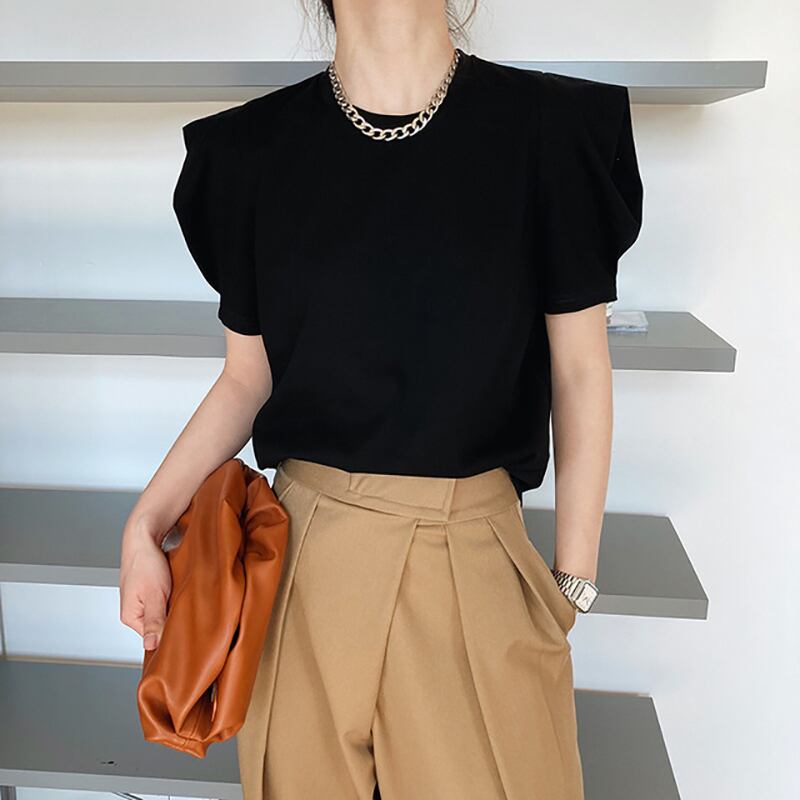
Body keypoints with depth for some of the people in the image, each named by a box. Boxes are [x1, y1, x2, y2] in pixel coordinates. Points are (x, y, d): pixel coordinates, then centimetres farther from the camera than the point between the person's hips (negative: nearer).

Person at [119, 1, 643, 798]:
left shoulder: (547, 126, -5)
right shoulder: (252, 147, -1)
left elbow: (579, 372, -1)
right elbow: (247, 376, 6)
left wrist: (573, 578, 1)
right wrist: (144, 526, -4)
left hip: (475, 561, -1)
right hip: (305, 555, 2)